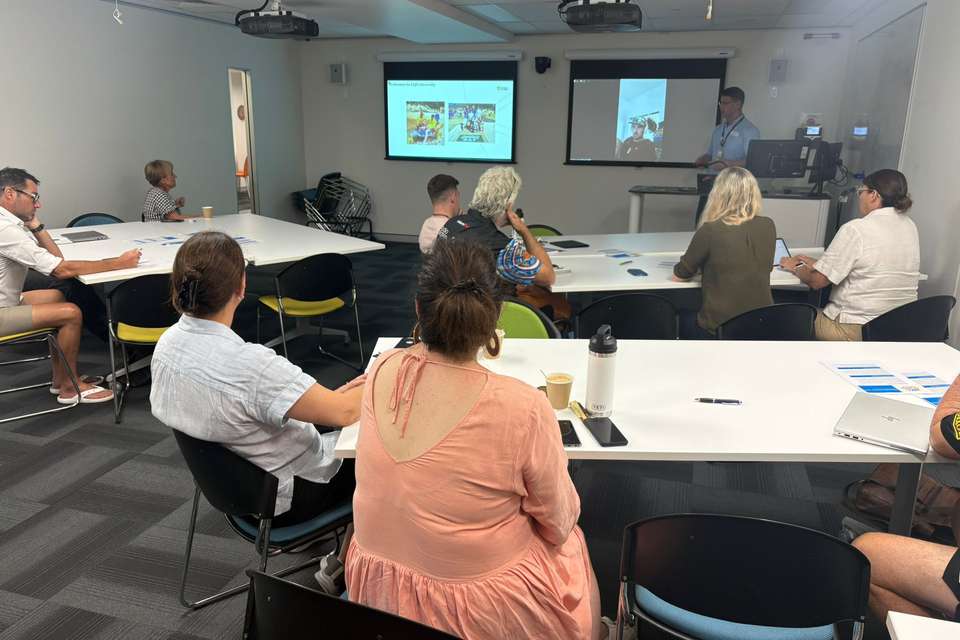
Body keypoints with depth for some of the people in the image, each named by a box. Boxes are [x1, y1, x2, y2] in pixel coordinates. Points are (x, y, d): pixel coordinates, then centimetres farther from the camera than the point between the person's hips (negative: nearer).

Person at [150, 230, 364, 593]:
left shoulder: (168, 343, -11)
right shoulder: (249, 365, -37)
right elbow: (344, 413, -31)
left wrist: (328, 396, 0)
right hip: (283, 497, -7)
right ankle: (342, 568, 24)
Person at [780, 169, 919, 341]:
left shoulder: (856, 229, -17)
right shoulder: (910, 227, 6)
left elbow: (816, 281, -13)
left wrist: (795, 268, 8)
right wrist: (816, 263, 19)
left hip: (856, 330, -7)